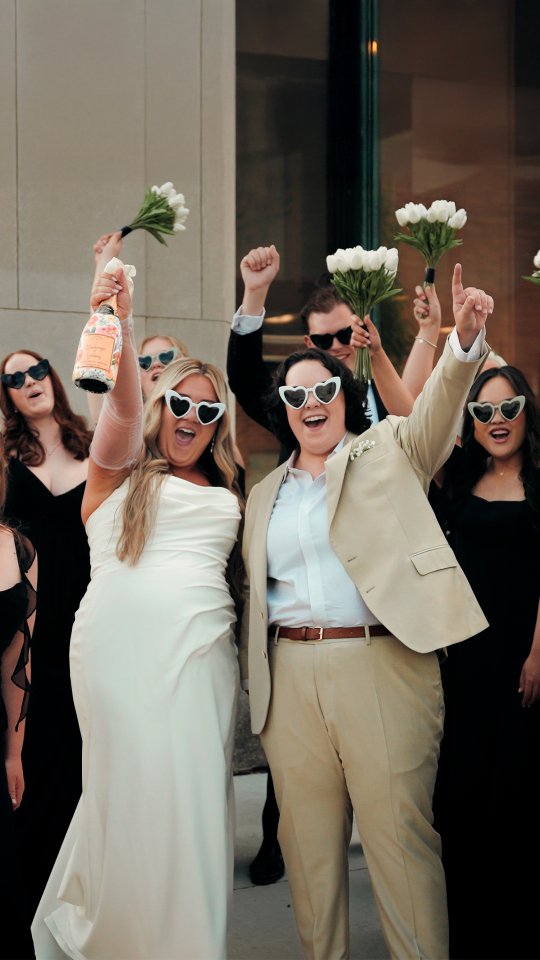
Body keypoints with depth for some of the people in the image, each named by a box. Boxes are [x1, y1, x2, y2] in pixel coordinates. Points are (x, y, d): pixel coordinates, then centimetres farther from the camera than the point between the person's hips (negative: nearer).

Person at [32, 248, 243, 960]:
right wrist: (117, 319, -28)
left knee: (194, 802, 3)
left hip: (201, 656, 4)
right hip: (120, 652, -3)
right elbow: (124, 402, -12)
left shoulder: (226, 493, 19)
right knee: (129, 792, 0)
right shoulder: (122, 469, 7)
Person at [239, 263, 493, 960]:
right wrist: (251, 678, 12)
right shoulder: (265, 492, 19)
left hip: (382, 664, -4)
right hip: (290, 677, 4)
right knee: (307, 838, 9)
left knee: (399, 834, -3)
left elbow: (439, 405, -10)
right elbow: (257, 592, 19)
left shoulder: (388, 451, 8)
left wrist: (465, 339, -29)